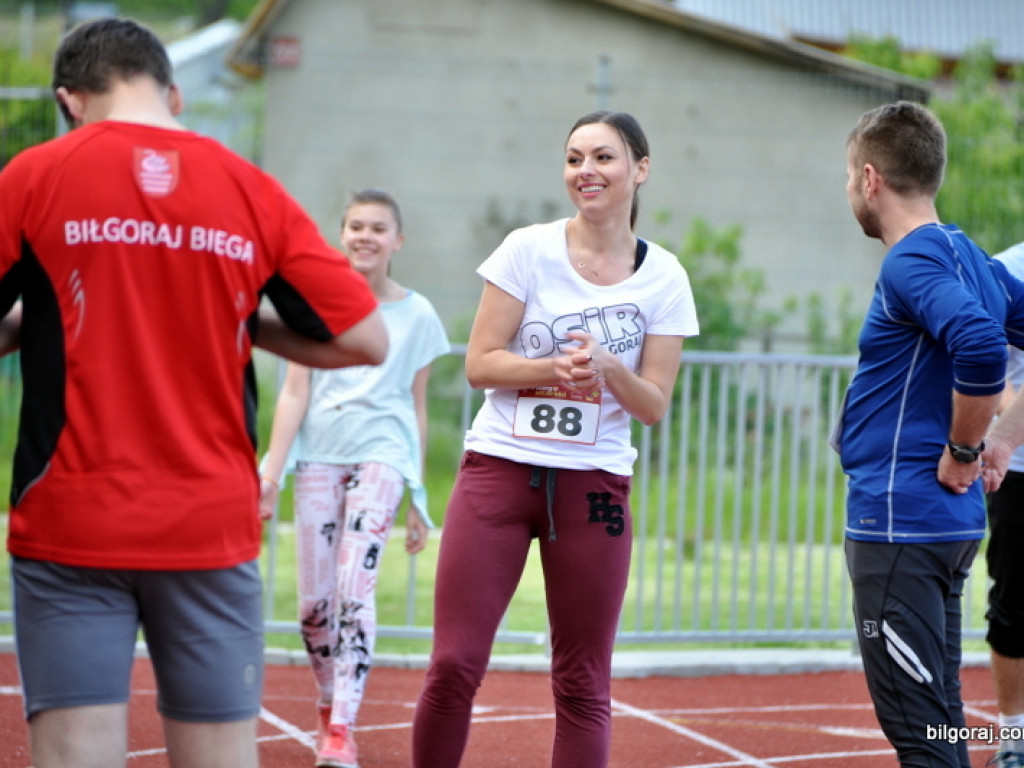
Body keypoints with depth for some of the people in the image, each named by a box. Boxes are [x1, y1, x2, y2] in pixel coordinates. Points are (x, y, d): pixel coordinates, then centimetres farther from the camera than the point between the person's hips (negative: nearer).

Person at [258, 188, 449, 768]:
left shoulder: (417, 314, 6)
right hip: (319, 457, 2)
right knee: (314, 601, 2)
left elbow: (416, 409, 11)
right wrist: (271, 473, -4)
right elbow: (295, 392, 4)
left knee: (354, 588, -17)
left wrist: (419, 499, 10)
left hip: (382, 453, -2)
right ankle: (329, 706, 24)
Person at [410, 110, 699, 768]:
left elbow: (654, 406, 2)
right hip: (499, 467, -1)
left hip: (595, 484, 1)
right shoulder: (529, 249, -1)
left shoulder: (663, 277, 3)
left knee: (583, 685, 4)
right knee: (454, 667, -7)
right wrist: (555, 368, -20)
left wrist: (608, 369, -18)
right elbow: (479, 363, -4)